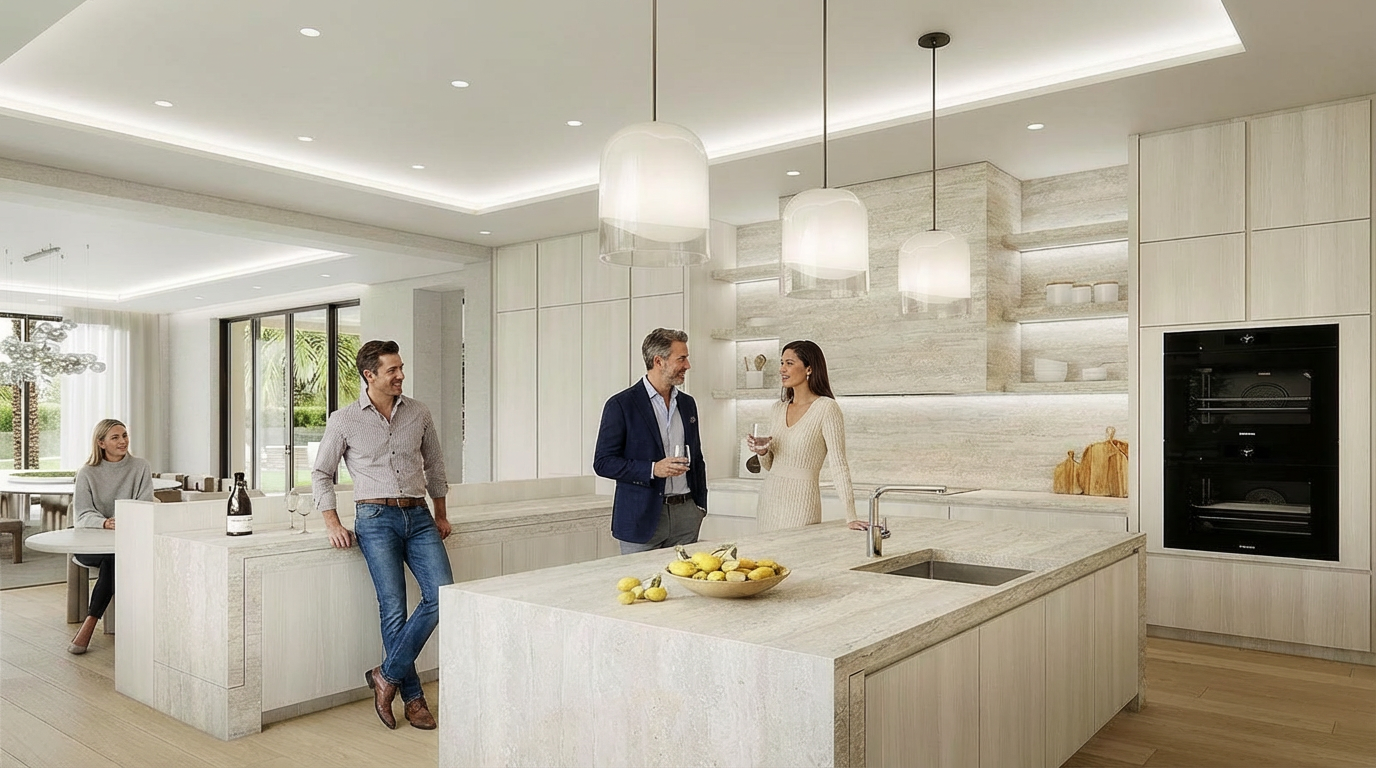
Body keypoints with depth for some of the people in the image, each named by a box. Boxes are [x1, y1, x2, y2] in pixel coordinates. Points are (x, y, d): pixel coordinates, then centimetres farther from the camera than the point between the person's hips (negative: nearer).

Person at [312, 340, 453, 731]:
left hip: (418, 516, 3)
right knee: (394, 609, -6)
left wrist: (441, 515, 19)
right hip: (376, 518, -3)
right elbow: (321, 473, 9)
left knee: (443, 594, -12)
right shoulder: (344, 420, 1)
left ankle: (387, 676, 2)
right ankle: (413, 697, 8)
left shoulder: (418, 413, 9)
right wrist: (332, 523, -1)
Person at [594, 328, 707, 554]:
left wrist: (700, 505, 11)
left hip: (686, 514, 5)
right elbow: (603, 463, -9)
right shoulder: (621, 404, -6)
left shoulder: (687, 403, 13)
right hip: (643, 517, -5)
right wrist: (652, 469, -20)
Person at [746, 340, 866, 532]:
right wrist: (762, 452, -4)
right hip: (769, 499, 6)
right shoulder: (778, 409, 9)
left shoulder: (826, 408, -11)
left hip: (800, 501, -6)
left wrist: (851, 517, -20)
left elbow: (839, 465, -15)